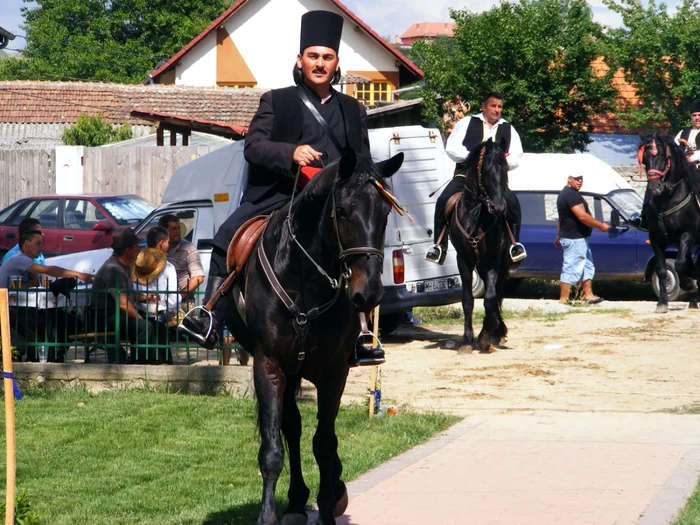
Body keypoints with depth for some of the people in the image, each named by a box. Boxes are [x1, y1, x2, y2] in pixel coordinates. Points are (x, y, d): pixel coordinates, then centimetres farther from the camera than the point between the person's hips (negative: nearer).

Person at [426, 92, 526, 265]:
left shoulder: (508, 129, 14)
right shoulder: (467, 123, 9)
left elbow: (516, 158, 10)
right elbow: (451, 148, 1)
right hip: (466, 173, -1)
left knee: (512, 203, -25)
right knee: (443, 201, -23)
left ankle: (515, 245, -11)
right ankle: (439, 246, -13)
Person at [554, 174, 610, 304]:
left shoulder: (565, 193, 15)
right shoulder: (572, 195, -19)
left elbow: (562, 216, 24)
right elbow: (582, 216, -24)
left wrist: (559, 236, 30)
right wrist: (601, 225, -17)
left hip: (578, 238, 11)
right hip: (575, 239, -11)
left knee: (587, 267, 15)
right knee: (571, 269, -8)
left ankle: (588, 295, 18)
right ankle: (563, 300, -6)